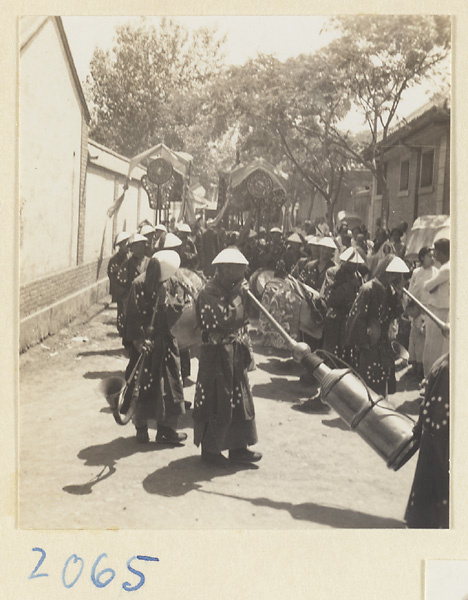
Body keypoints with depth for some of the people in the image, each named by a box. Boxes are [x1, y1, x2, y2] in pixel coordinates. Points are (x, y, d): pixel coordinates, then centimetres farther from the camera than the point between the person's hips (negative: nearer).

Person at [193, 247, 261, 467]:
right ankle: (210, 449, 17)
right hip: (217, 355, -9)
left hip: (236, 354, 9)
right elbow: (225, 321, -27)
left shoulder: (232, 289, 9)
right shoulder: (208, 293, -17)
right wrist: (238, 296, -21)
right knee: (217, 403, 1)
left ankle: (238, 448, 24)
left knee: (241, 400, 12)